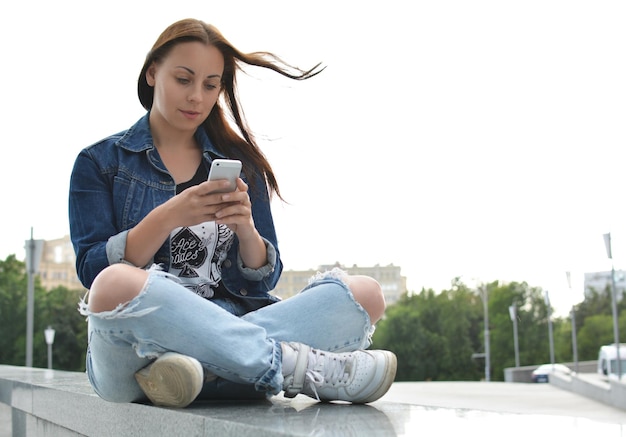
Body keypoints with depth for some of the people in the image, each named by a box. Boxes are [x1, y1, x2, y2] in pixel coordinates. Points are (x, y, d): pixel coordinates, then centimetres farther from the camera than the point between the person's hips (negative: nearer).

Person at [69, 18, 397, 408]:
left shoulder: (239, 166, 17)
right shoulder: (99, 162, 11)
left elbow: (264, 280, 11)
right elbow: (93, 270, -2)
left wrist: (246, 229, -11)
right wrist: (169, 218, -17)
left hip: (228, 328, 4)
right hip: (135, 352, -3)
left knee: (366, 294, -17)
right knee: (116, 286, -38)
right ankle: (296, 365, -29)